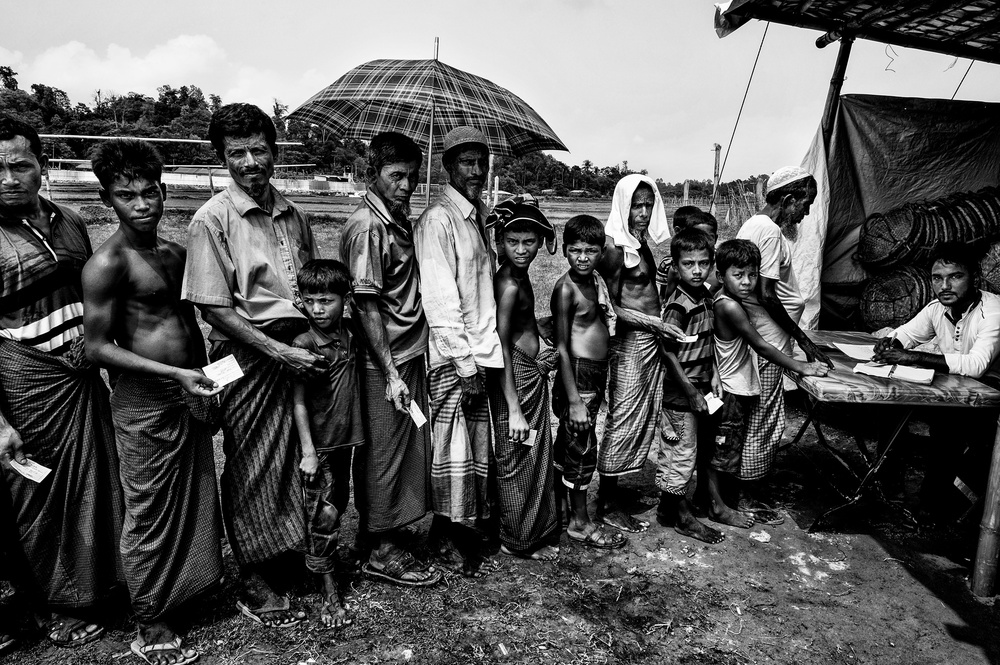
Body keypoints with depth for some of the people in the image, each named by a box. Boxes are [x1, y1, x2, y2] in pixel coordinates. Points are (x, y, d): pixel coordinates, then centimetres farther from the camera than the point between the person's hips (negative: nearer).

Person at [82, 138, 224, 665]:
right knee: (150, 515, 5)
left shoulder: (175, 253, 9)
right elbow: (97, 348, -15)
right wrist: (175, 374, -21)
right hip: (143, 404, -7)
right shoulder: (108, 263, -13)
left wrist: (205, 382, 16)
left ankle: (196, 583, 37)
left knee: (197, 500, 17)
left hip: (189, 395, 7)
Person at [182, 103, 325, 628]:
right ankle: (255, 584, 21)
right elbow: (213, 307, -11)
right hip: (247, 356, -5)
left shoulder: (292, 215, 9)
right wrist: (278, 351, -15)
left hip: (299, 351, 5)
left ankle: (294, 558, 30)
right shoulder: (212, 219, -8)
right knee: (252, 469, 5)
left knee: (299, 460, 10)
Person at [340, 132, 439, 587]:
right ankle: (383, 551, 17)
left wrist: (407, 365, 14)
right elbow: (367, 306, -20)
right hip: (385, 362, -9)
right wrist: (391, 373, -21)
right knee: (384, 452, 3)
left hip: (410, 353, 9)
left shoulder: (401, 221, 11)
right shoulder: (367, 228, -17)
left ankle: (375, 529, 33)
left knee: (406, 446, 17)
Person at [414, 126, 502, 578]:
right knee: (455, 452, 1)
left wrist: (484, 353, 13)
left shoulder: (479, 215, 14)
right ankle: (461, 544, 14)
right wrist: (466, 364, -18)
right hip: (454, 358, -8)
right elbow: (441, 301, -17)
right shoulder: (438, 219, -12)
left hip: (481, 352, 8)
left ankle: (463, 534, 28)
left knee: (477, 450, 14)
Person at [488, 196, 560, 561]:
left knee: (536, 455, 20)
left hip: (531, 374, 10)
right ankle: (519, 541, 23)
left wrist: (538, 344, 1)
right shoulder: (508, 284, -21)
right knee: (518, 459, 5)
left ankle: (536, 533, 36)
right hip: (515, 379, -10)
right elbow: (500, 346, -24)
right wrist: (513, 409, -25)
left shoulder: (519, 276, 6)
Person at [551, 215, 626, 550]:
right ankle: (580, 523, 16)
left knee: (568, 441, 20)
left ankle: (560, 502, 36)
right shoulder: (566, 287, -16)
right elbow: (561, 347, -18)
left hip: (597, 373, 8)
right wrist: (574, 400, -20)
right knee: (582, 448, 1)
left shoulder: (596, 280, 8)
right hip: (576, 373, -8)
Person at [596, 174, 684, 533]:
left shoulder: (642, 241, 12)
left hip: (651, 341, 9)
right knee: (623, 419, -1)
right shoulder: (615, 246, -13)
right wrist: (655, 322, -19)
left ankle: (610, 491, 27)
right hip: (630, 342, -9)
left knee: (644, 418, 14)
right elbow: (612, 306, -15)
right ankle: (609, 506, 11)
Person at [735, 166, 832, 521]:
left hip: (752, 337, 10)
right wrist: (803, 340, -14)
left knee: (755, 418, 18)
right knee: (765, 422, 1)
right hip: (768, 343, -10)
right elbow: (767, 295, -22)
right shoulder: (770, 231, -18)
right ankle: (749, 499, 14)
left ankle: (745, 489, 30)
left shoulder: (753, 225, 12)